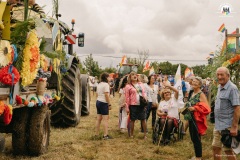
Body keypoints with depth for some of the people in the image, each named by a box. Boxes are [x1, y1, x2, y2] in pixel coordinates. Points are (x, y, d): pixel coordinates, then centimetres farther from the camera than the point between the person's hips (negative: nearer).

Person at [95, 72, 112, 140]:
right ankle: (105, 135, -8)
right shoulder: (106, 84, -11)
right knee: (106, 119, -6)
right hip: (104, 103, -9)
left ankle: (97, 134, 16)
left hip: (98, 102, 9)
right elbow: (106, 95, -16)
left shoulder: (99, 84, 15)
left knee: (98, 119, 12)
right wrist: (109, 104, -13)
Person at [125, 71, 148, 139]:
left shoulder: (141, 84, 12)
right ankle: (131, 134, 18)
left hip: (141, 105, 3)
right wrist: (127, 107, -5)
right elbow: (127, 97, -2)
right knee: (132, 120, 5)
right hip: (133, 105, -3)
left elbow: (144, 93, 15)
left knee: (143, 119, 4)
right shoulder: (128, 86, -1)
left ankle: (145, 134, 13)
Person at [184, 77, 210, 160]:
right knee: (193, 138, 15)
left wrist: (194, 108, -23)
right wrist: (187, 106, 9)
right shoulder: (192, 93, 11)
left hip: (197, 119, -8)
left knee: (196, 138, -1)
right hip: (191, 118, 8)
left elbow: (206, 108, -21)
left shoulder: (201, 95, -13)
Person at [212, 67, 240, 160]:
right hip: (218, 125, 8)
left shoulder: (232, 88, -16)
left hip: (227, 126, -8)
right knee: (215, 148, 15)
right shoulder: (220, 87, 10)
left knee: (228, 150, 3)